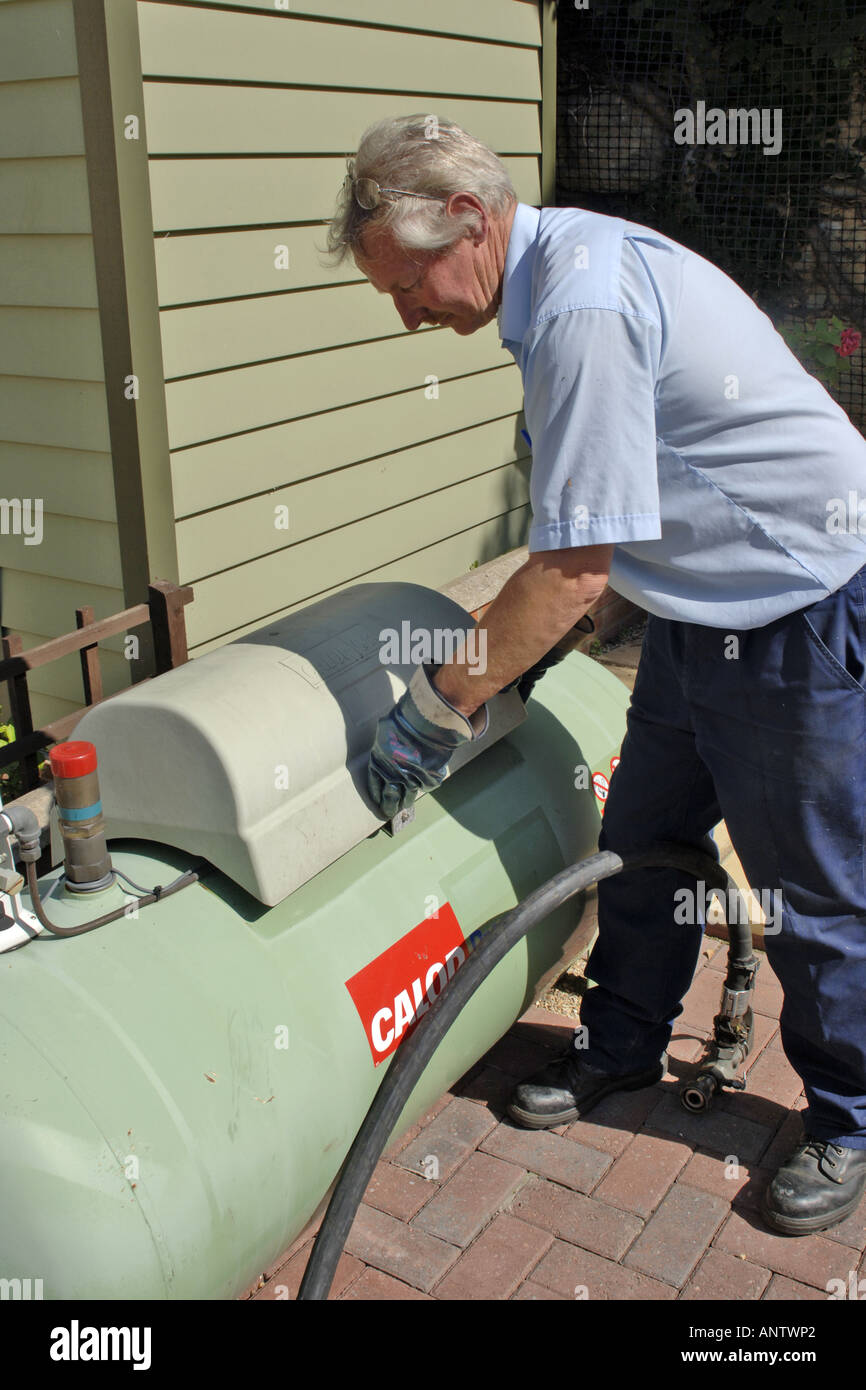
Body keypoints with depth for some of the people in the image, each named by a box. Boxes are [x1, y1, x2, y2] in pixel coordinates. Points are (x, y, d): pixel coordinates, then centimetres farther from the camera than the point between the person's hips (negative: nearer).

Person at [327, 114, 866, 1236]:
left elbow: (575, 569, -27)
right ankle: (622, 1048, 38)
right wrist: (492, 647, 16)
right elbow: (581, 539, 13)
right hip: (702, 605, 10)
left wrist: (439, 705, -17)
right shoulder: (564, 261, 5)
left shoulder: (584, 307, -27)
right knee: (641, 844, 17)